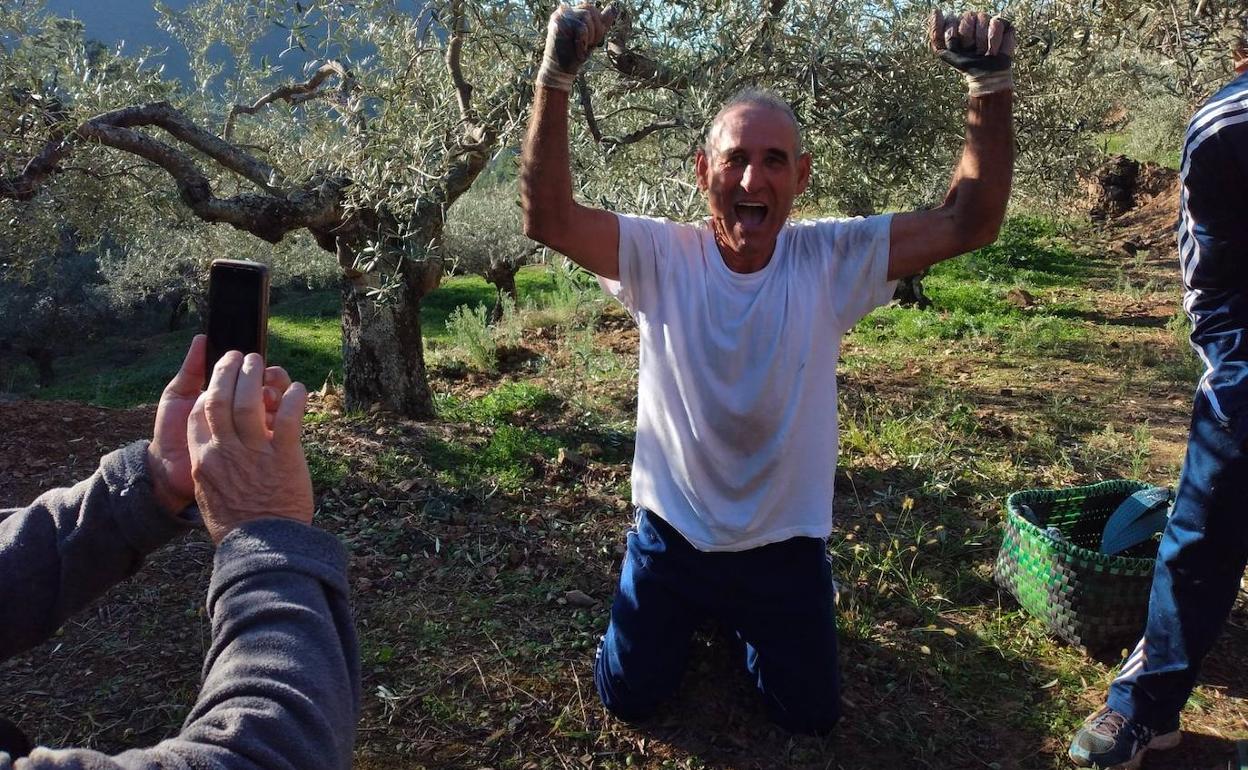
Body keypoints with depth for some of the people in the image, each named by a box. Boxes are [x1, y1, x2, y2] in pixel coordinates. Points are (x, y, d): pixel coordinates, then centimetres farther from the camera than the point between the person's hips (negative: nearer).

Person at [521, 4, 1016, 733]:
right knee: (628, 699, 18)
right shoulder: (661, 255, -18)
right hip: (673, 537, 0)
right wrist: (557, 77, -39)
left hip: (787, 546, 1)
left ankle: (750, 627, 49)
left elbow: (969, 222, -20)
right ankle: (696, 618, 49)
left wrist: (992, 84, -29)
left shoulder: (834, 258, -15)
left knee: (811, 716, 19)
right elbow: (547, 216, -30)